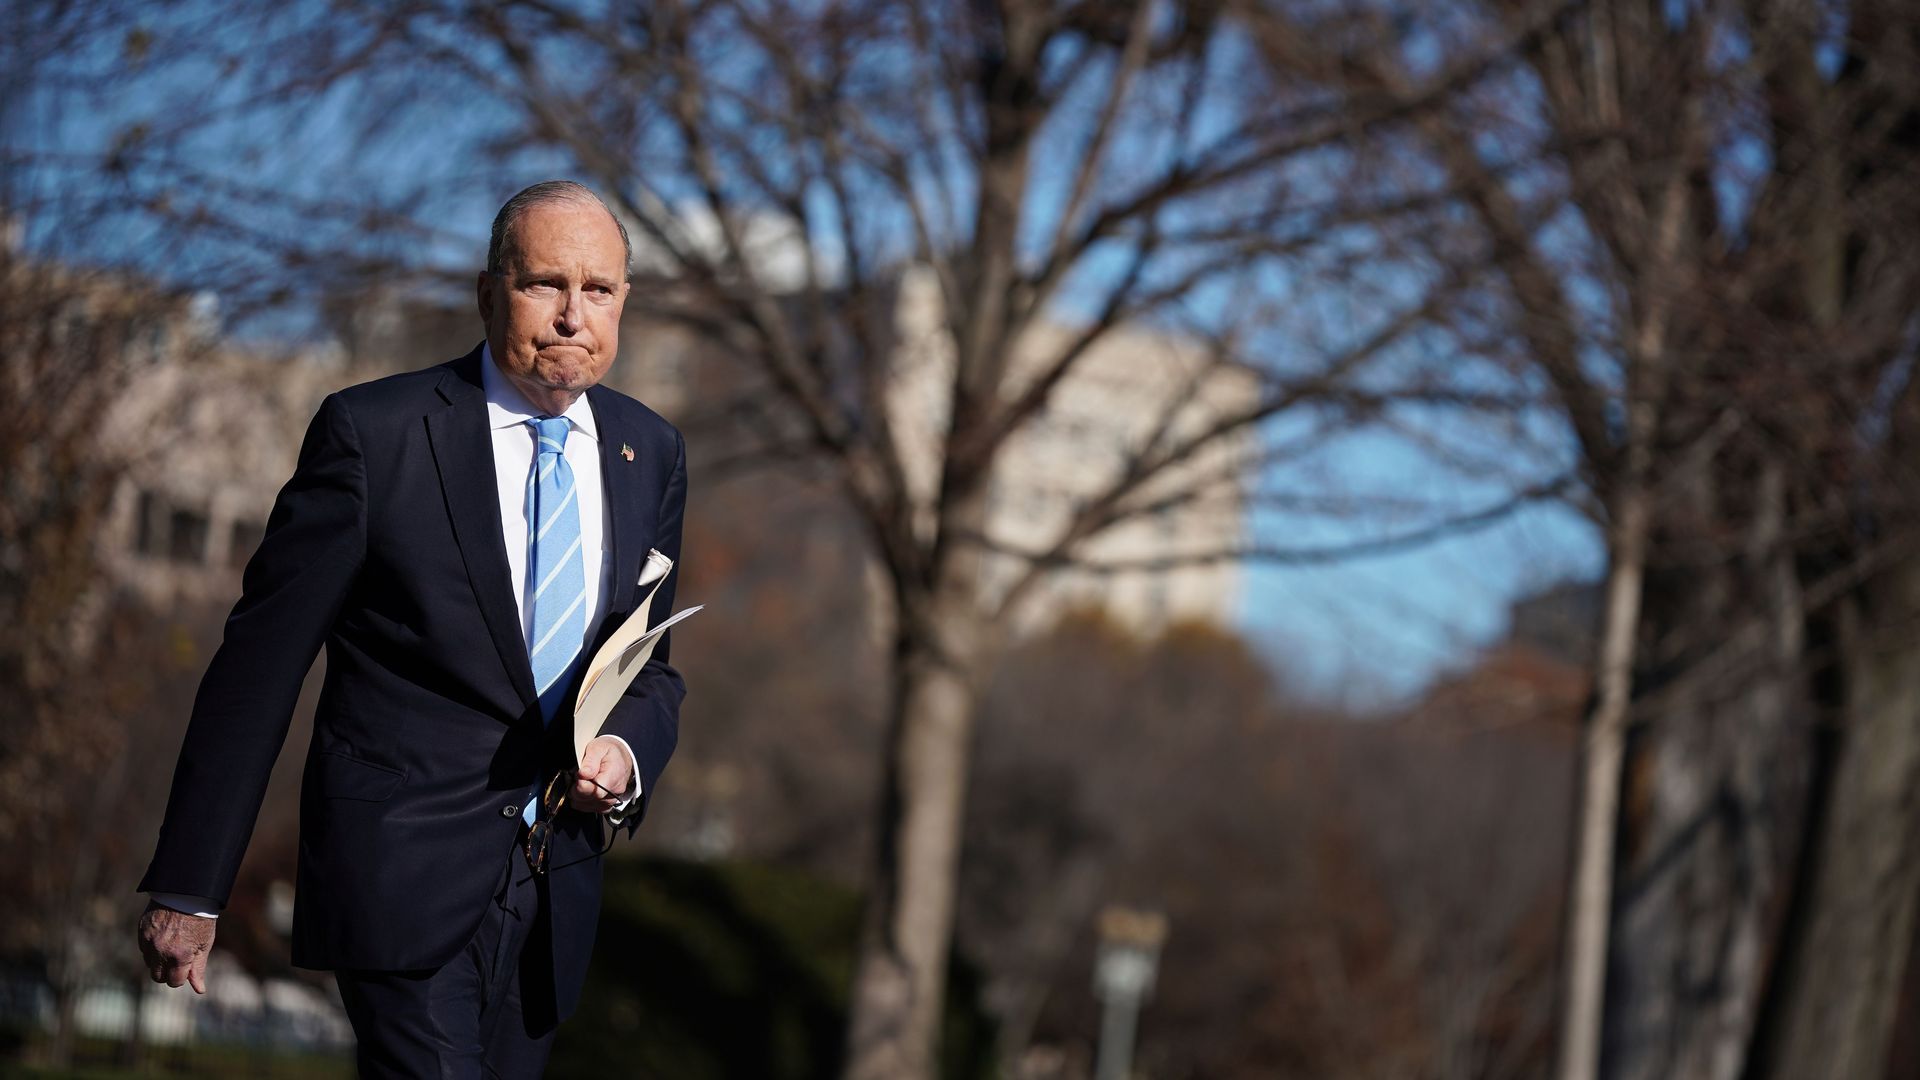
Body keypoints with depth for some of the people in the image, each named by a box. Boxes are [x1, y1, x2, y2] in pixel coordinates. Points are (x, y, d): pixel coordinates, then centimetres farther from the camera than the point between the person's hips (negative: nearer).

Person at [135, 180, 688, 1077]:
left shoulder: (649, 452, 6)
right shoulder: (373, 433, -10)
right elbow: (259, 661, -8)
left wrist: (627, 750, -9)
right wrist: (188, 887, -8)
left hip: (554, 892, 5)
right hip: (408, 875, -5)